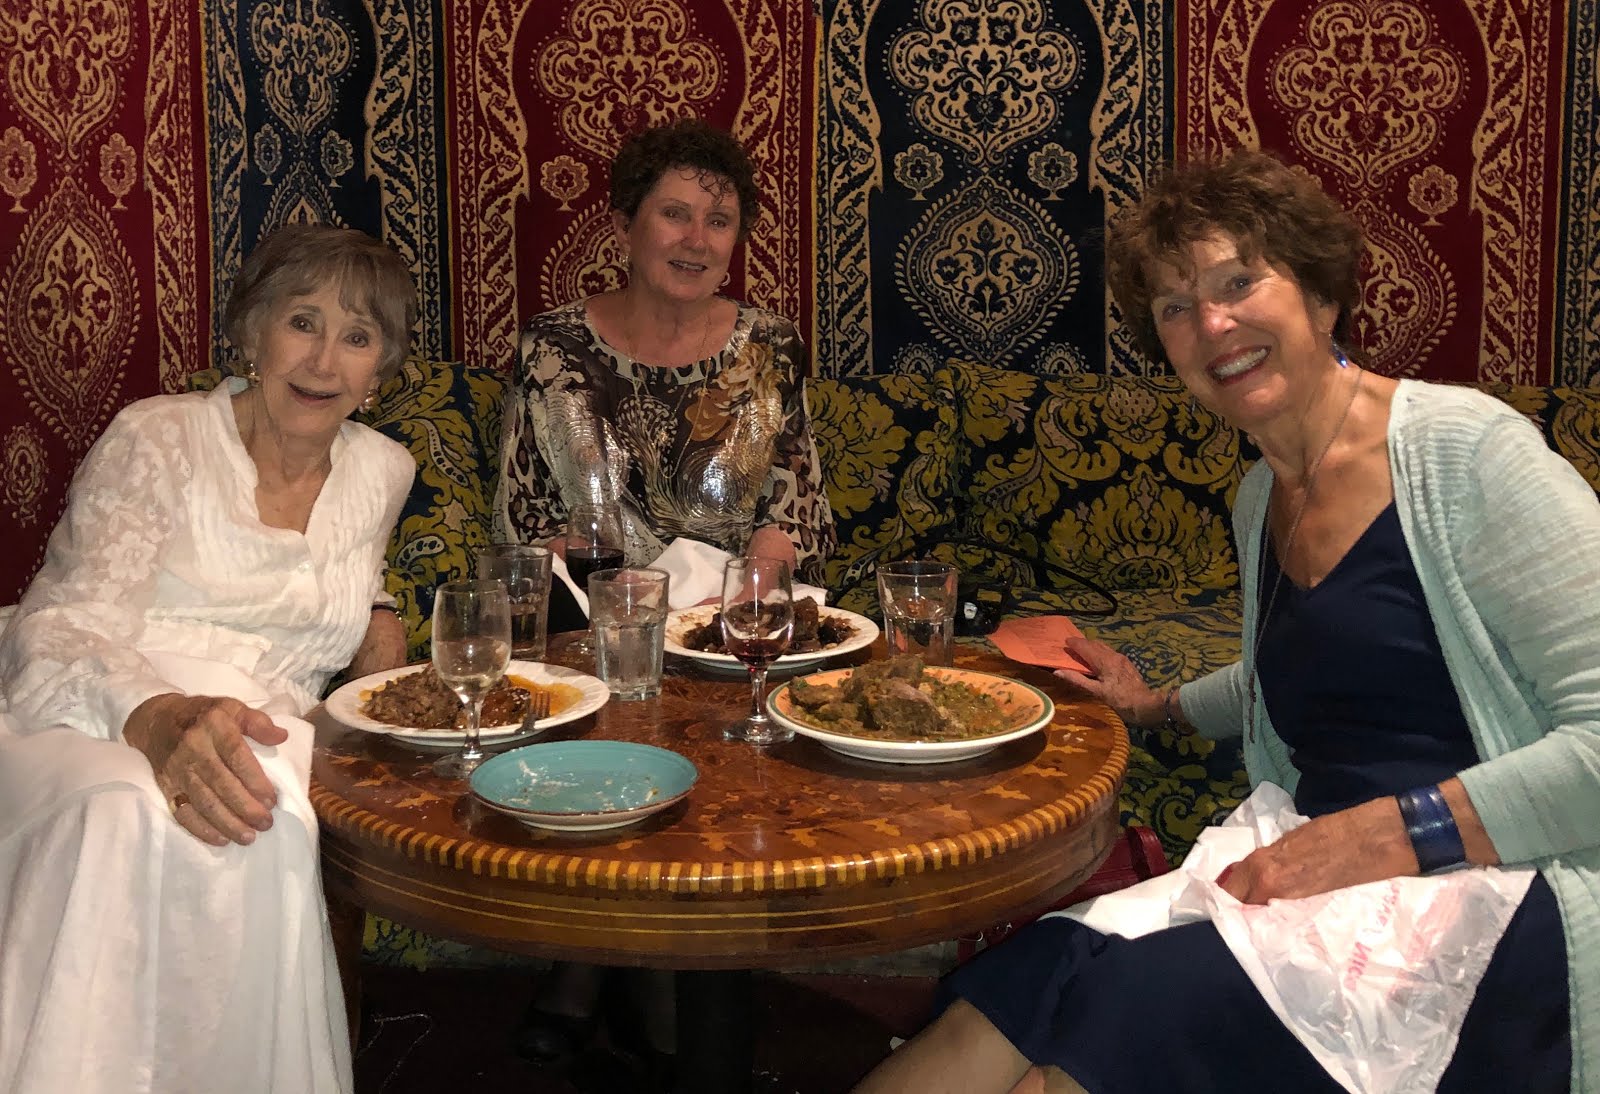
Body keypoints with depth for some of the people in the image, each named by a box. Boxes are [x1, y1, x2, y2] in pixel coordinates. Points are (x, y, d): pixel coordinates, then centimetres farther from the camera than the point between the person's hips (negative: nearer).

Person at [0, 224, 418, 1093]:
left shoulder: (381, 471, 16)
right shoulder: (156, 442, 0)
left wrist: (378, 621, 14)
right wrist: (162, 719, -35)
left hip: (256, 751, 3)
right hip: (91, 730, -3)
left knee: (264, 824, -37)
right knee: (135, 817, -41)